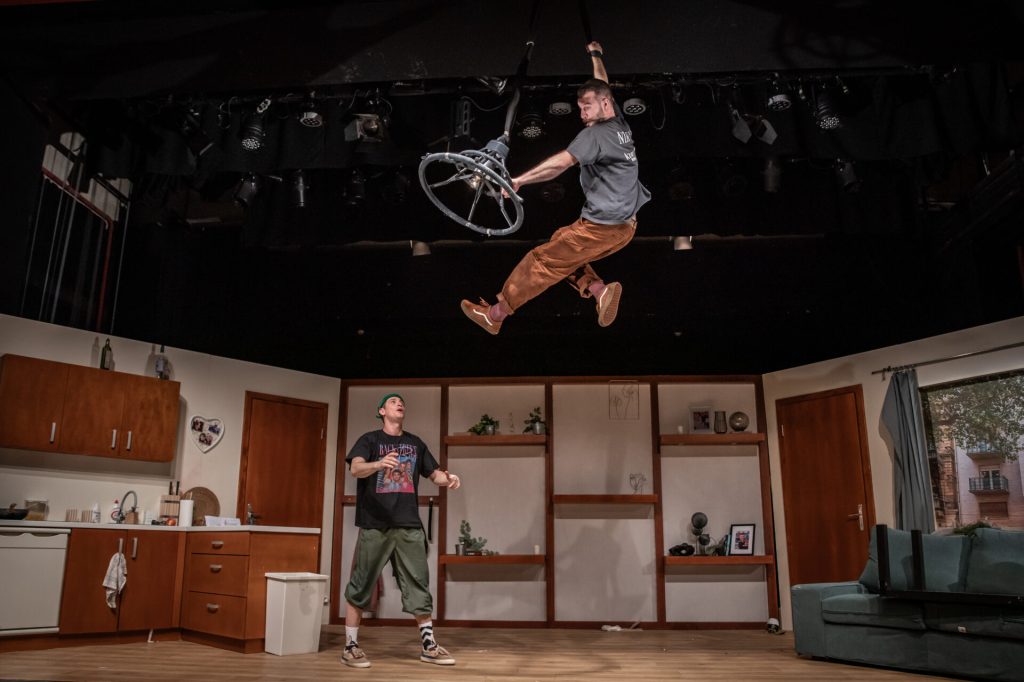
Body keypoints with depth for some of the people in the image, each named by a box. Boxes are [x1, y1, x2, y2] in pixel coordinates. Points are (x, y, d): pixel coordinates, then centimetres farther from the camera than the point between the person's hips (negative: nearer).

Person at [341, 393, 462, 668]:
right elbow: (356, 469, -16)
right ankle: (350, 647, 12)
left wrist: (447, 478, -6)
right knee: (361, 586, 1)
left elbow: (433, 473, 19)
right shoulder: (369, 439, 1)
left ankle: (429, 645, 14)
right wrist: (379, 464, -38)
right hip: (374, 525, -4)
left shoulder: (415, 443, 14)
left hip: (409, 525, 4)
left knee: (418, 585, 5)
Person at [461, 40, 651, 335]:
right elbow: (602, 87, 28)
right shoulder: (620, 124, 10)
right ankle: (599, 289, -1)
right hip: (626, 225, 9)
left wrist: (519, 180, -33)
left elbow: (561, 162, -30)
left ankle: (495, 314, 2)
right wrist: (596, 56, 43)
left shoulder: (595, 134, -14)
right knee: (564, 250, 19)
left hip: (601, 227, -9)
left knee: (543, 260, -3)